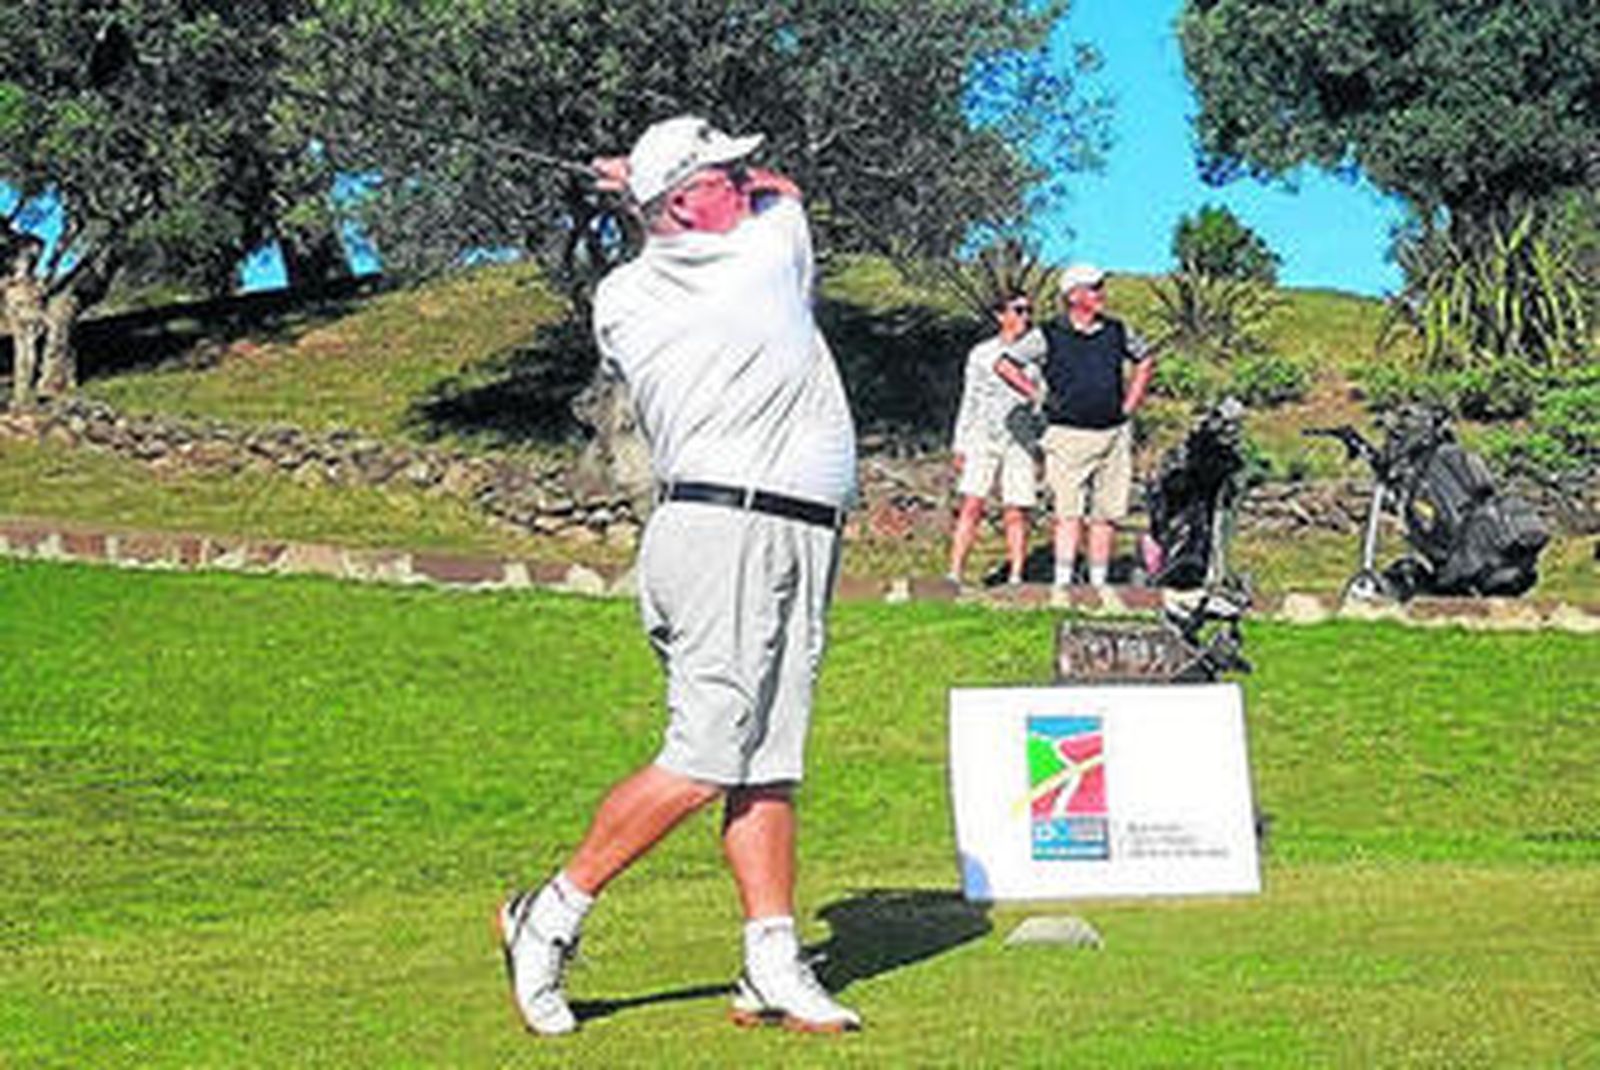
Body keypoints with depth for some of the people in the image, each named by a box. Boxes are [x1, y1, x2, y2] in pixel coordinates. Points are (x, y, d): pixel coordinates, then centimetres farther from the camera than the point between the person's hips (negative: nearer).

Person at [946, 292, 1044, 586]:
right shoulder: (981, 353, 9)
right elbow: (969, 403, 11)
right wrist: (959, 447, 7)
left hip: (1020, 441, 1)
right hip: (982, 438, -1)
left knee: (1016, 513, -5)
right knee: (971, 505, -12)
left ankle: (1015, 578, 0)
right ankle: (954, 575, -13)